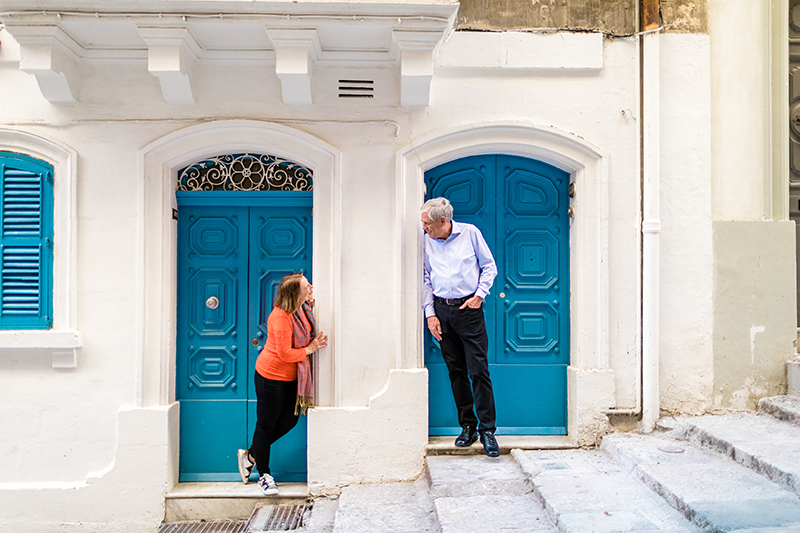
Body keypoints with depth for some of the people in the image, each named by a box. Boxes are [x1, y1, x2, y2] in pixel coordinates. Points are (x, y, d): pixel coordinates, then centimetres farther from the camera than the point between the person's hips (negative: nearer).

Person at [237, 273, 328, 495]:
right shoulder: (280, 317, -25)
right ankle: (264, 474, 21)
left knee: (289, 421, 14)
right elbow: (285, 353, -24)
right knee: (266, 425, 6)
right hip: (271, 376, -9)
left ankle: (250, 456, 32)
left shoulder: (303, 308, 0)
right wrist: (309, 349, -15)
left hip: (290, 377, 9)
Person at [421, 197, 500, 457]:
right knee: (456, 371, 7)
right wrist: (430, 313, 4)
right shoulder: (427, 241, 7)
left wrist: (479, 295, -6)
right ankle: (467, 426, 18)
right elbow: (425, 279, 11)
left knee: (478, 370, -7)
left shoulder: (470, 233, -1)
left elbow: (489, 266, 5)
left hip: (469, 308, -3)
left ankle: (487, 429, 1)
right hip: (442, 310, 3)